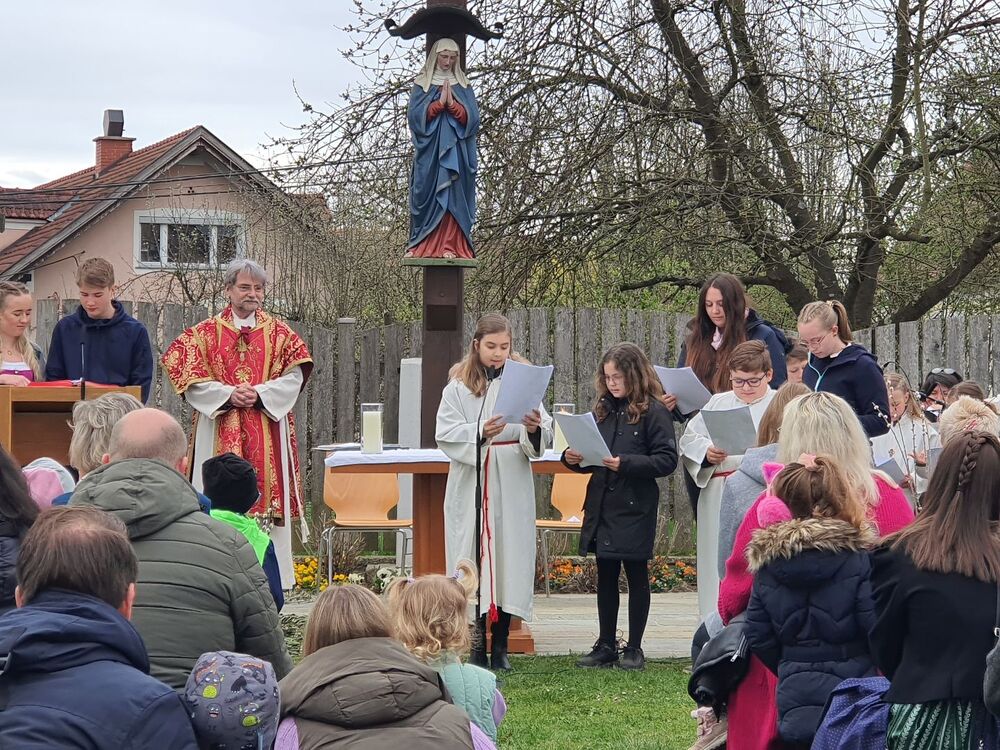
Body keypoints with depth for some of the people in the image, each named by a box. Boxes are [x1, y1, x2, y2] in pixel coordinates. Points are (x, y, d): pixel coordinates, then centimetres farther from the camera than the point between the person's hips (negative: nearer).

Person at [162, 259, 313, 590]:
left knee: (268, 495, -2)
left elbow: (294, 376, 3)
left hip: (267, 430, 1)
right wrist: (228, 394, -14)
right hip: (219, 433, -1)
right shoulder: (205, 333, 6)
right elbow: (189, 377, -1)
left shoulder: (279, 332, 10)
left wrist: (260, 394, -12)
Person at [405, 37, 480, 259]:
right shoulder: (422, 84, 9)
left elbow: (471, 118, 2)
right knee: (425, 195, -3)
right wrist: (439, 103, -14)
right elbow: (415, 115, -3)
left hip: (456, 151, 1)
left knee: (453, 196, -7)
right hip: (429, 150, -1)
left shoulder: (463, 86, 13)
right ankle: (419, 246, 0)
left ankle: (450, 247, -10)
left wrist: (452, 104, -13)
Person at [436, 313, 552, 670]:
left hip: (512, 484, 1)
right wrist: (479, 434, -20)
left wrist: (535, 429, -21)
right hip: (471, 485, -1)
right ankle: (476, 647, 6)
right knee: (473, 559, -1)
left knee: (510, 558, 2)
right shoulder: (459, 386, 2)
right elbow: (446, 434, -5)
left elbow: (544, 436, 1)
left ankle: (500, 645, 10)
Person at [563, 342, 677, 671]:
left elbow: (667, 460, -15)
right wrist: (574, 459, -2)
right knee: (605, 576, 10)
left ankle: (634, 648, 11)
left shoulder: (653, 411, -8)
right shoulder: (603, 410, 11)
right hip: (602, 505, 6)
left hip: (635, 508, -6)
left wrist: (624, 463, -22)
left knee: (636, 576, 4)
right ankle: (606, 646, 17)